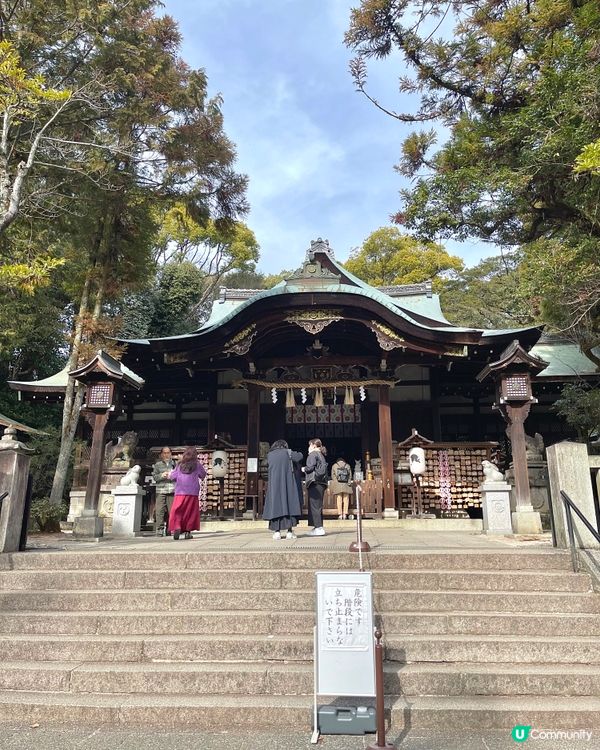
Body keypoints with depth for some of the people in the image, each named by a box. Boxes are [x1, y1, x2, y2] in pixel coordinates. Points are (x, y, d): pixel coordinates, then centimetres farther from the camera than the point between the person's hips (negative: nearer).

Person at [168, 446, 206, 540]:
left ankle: (176, 528, -18)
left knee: (176, 512, 2)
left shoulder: (180, 465, 6)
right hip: (192, 493, -1)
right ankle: (188, 531, 8)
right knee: (190, 512, 8)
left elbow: (172, 476, 10)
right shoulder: (197, 464, 2)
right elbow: (203, 475, 15)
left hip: (180, 493, 1)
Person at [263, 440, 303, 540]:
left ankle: (277, 532, -2)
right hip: (288, 483, -2)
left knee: (276, 505, 4)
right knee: (289, 503, 1)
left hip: (274, 484, 2)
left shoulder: (269, 455, 11)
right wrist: (293, 453, 21)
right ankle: (289, 531, -3)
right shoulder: (287, 452, 5)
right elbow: (299, 456, 2)